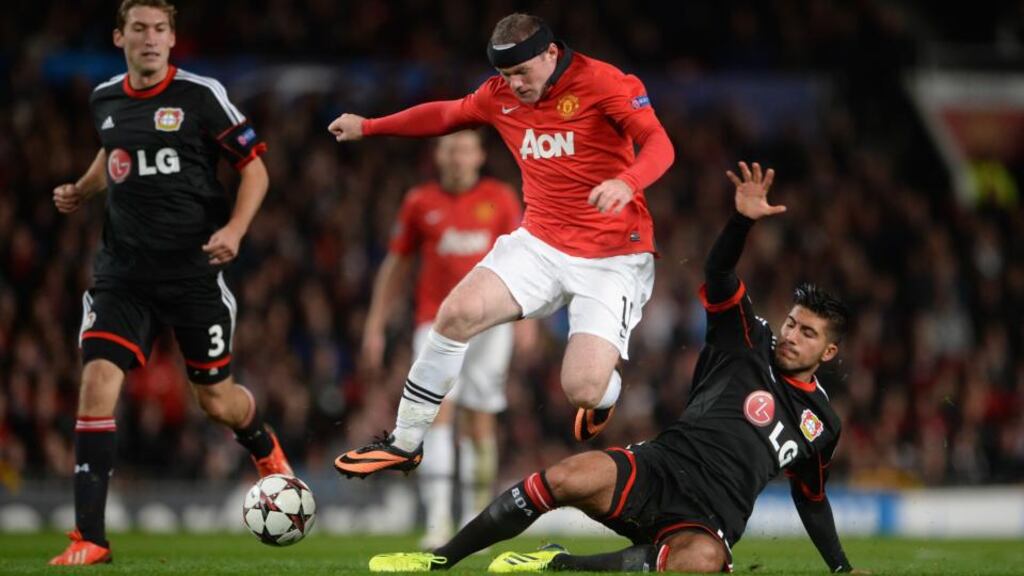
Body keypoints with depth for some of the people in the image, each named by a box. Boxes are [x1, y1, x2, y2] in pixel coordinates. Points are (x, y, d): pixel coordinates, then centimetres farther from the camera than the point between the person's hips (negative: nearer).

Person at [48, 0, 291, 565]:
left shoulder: (200, 95, -8)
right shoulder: (104, 100, 6)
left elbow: (253, 165, -2)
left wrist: (234, 229, -16)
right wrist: (81, 190, 11)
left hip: (193, 267, -2)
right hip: (123, 269, 3)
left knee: (216, 400, 9)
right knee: (97, 381, -16)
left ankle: (266, 450, 48)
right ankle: (88, 538, -14)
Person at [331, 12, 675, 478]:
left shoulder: (602, 83, -14)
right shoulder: (501, 95, 4)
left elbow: (658, 144, -23)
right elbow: (447, 115, 24)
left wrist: (627, 182, -45)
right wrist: (368, 127, 28)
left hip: (612, 259, -5)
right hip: (540, 243, 5)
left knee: (583, 391, -19)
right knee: (457, 313, -16)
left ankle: (604, 392, 22)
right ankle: (405, 443, 0)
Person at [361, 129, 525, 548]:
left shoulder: (500, 199, 5)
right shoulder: (419, 203, 7)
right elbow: (396, 266, 13)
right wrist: (375, 327, 11)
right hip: (436, 322, 0)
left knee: (480, 420, 3)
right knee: (437, 413, -14)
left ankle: (475, 520, 17)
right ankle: (438, 521, -19)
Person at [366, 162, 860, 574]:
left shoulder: (822, 424, 19)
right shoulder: (749, 346, 13)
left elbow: (811, 498, 32)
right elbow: (718, 275, -1)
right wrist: (742, 221, -19)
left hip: (708, 521, 0)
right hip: (657, 469, 0)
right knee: (569, 478, -33)